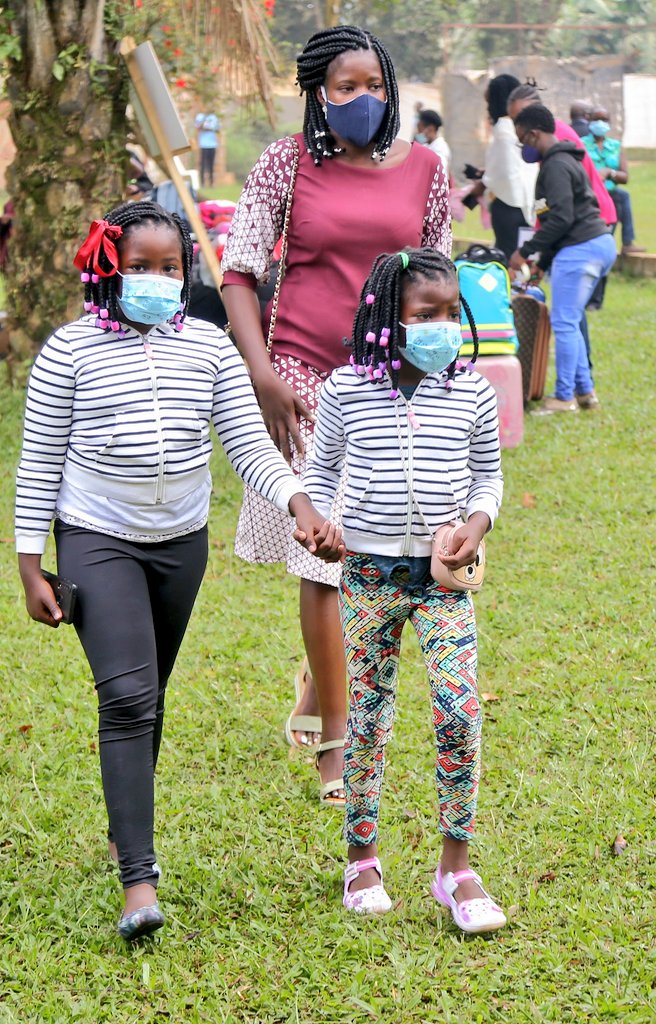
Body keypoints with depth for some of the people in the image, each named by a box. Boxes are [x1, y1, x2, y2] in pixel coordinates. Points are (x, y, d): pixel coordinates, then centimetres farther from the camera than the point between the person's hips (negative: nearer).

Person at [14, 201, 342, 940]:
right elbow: (39, 464, -4)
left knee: (147, 696, 16)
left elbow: (250, 445, -1)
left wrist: (299, 504, -18)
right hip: (97, 541, -4)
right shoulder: (71, 350, -8)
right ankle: (139, 879, -20)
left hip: (181, 543, 4)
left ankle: (126, 832, 37)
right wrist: (31, 568, -5)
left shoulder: (209, 348, 0)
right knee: (127, 696, -16)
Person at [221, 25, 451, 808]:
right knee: (325, 551, -6)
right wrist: (263, 374, -13)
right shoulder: (287, 164, -3)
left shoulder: (422, 168, 5)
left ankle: (317, 676, 37)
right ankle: (334, 742, 3)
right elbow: (238, 269, -3)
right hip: (305, 376, -3)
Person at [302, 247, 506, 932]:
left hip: (444, 575, 1)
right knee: (367, 716, 7)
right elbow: (322, 470, 11)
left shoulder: (472, 392, 0)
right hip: (369, 572, 0)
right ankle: (362, 858, 22)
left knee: (459, 710, -10)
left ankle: (456, 868, 0)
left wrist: (478, 520, -6)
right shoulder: (347, 390, -3)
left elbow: (489, 473, 12)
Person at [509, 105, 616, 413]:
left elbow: (562, 218, -21)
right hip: (599, 242, 11)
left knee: (564, 323, -5)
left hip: (580, 249, -11)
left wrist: (525, 251, -14)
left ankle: (564, 397, -1)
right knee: (569, 323, 15)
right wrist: (542, 263, 24)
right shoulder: (564, 161, 21)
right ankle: (585, 390, 18)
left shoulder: (556, 166, -13)